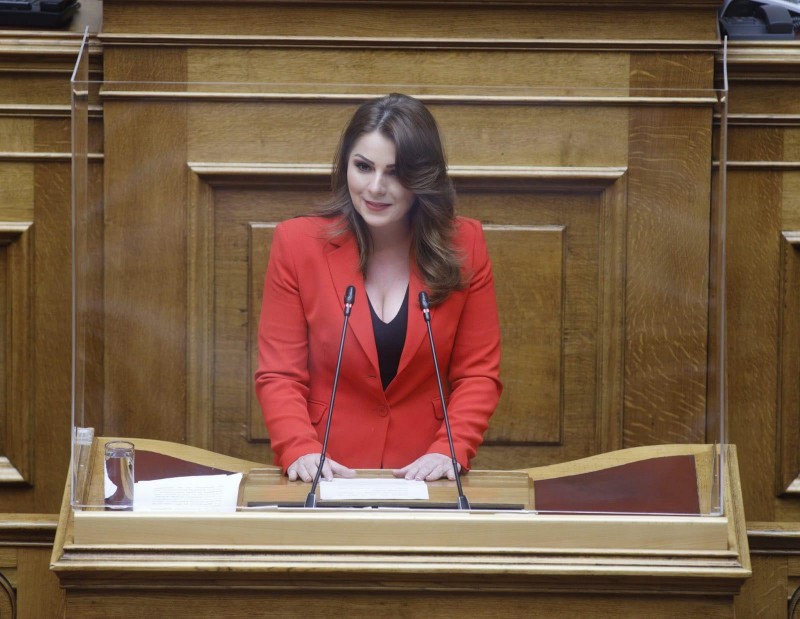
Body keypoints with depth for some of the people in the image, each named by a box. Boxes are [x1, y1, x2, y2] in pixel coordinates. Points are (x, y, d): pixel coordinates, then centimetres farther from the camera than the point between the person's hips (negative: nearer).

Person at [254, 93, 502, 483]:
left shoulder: (464, 245, 4)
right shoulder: (296, 243, 1)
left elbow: (478, 373, 6)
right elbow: (279, 375, 1)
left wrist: (448, 452, -10)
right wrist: (301, 452, -15)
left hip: (424, 478, 1)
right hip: (328, 478, -1)